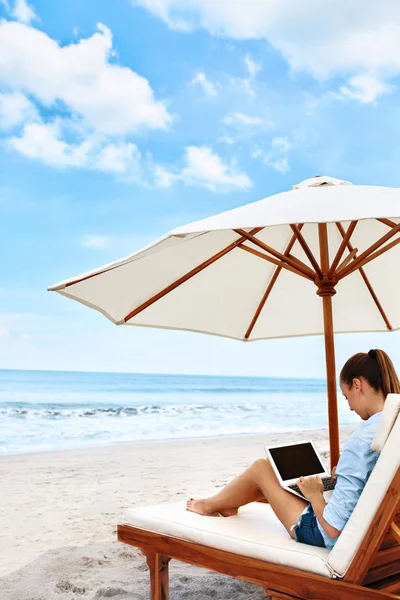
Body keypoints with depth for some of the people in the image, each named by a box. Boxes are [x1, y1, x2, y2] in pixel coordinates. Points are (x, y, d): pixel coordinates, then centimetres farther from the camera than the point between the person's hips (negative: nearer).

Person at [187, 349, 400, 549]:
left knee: (262, 467, 10)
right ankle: (227, 506, 47)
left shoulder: (361, 440, -30)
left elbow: (333, 528, -28)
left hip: (338, 540, -8)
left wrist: (314, 494, -10)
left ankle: (210, 505, 35)